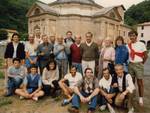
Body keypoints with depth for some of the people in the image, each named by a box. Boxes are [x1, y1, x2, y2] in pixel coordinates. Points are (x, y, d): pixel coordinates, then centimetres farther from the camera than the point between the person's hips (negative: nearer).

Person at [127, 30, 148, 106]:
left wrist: (141, 63, 0)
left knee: (140, 82, 1)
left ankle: (141, 99, 13)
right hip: (130, 64, 4)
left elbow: (145, 56, -3)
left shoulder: (141, 44, -7)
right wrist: (128, 63, 5)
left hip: (138, 64, -3)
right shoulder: (128, 45, 4)